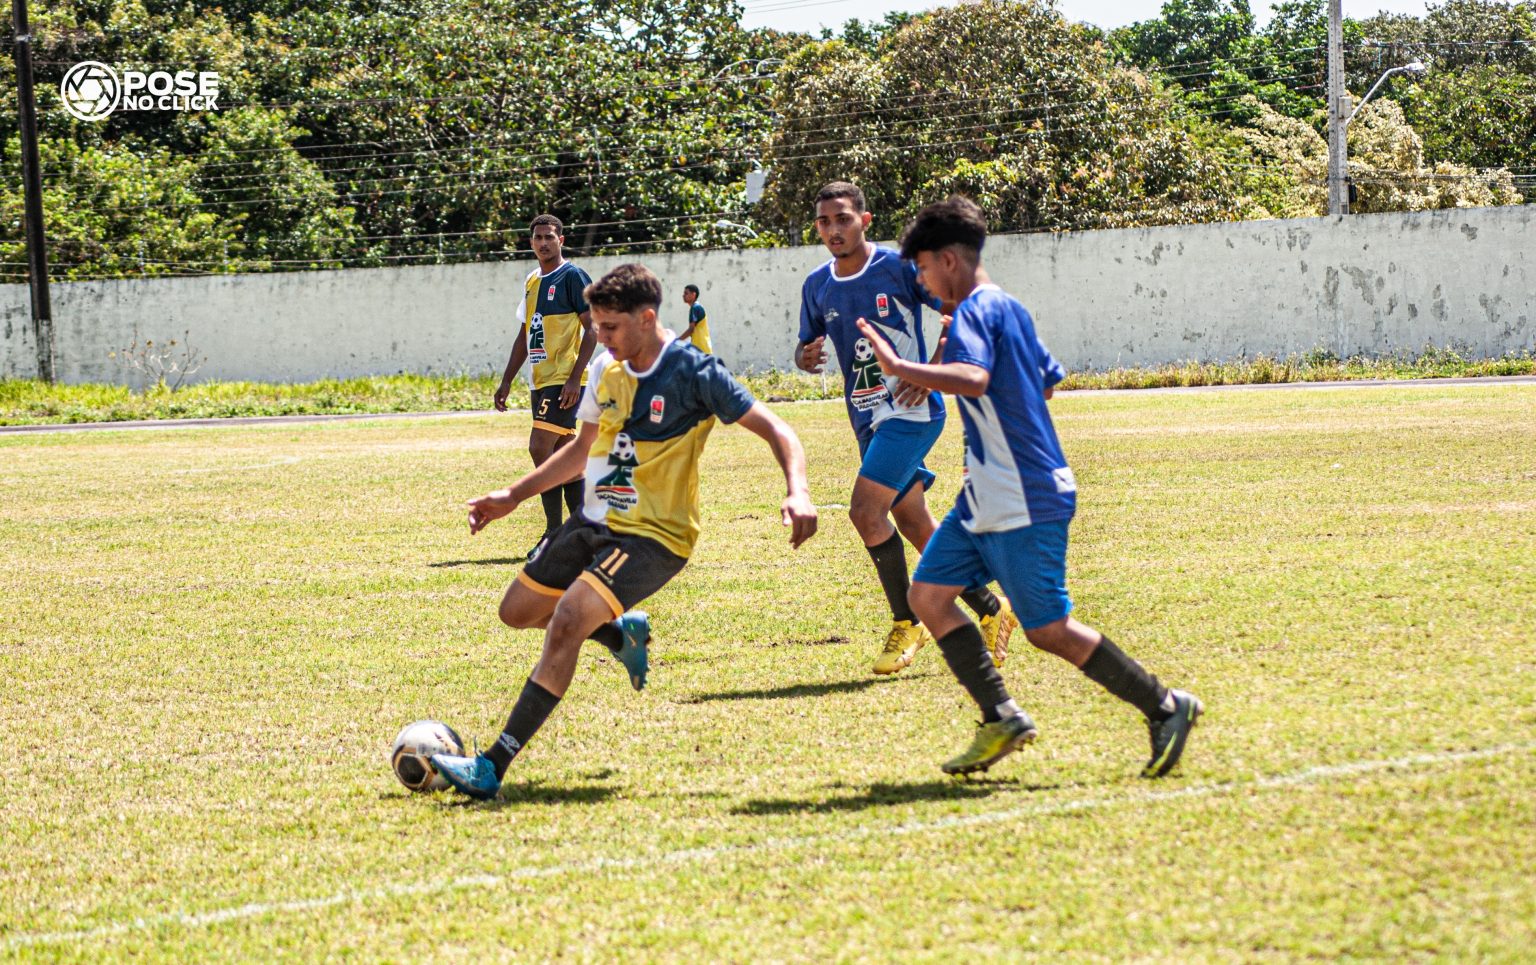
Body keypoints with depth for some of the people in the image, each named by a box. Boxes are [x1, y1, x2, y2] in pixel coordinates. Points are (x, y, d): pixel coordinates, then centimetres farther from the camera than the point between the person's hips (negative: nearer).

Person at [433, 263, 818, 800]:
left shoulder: (692, 373, -15)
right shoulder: (605, 369, 5)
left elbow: (773, 429, -16)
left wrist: (797, 492, -34)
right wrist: (512, 497, 18)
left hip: (653, 535, -8)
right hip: (594, 522, 8)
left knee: (566, 620, -26)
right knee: (517, 611, 14)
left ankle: (493, 768, -26)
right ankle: (623, 633, 35)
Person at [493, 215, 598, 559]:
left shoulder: (572, 277, -8)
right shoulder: (531, 282, 17)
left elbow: (592, 328, -12)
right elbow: (525, 336, 23)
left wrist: (575, 378, -19)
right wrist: (506, 382, 19)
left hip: (564, 381, -8)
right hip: (541, 381, 8)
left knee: (540, 447, -15)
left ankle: (554, 532, -10)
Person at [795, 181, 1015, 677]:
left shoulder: (899, 267, -11)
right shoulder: (817, 287, 6)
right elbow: (807, 347, 17)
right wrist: (806, 358, -8)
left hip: (912, 409, -7)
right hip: (867, 418, 7)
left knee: (865, 510, -18)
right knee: (915, 525, 11)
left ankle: (907, 623, -3)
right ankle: (991, 609, 25)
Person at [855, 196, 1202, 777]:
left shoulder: (976, 310, -15)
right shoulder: (1008, 308, 16)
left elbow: (974, 379, -35)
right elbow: (1045, 380, 29)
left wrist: (899, 369, -35)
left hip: (1022, 504, -10)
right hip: (987, 499, 10)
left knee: (1048, 629, -6)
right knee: (928, 593, 5)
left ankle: (1166, 708, 3)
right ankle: (1001, 719, 4)